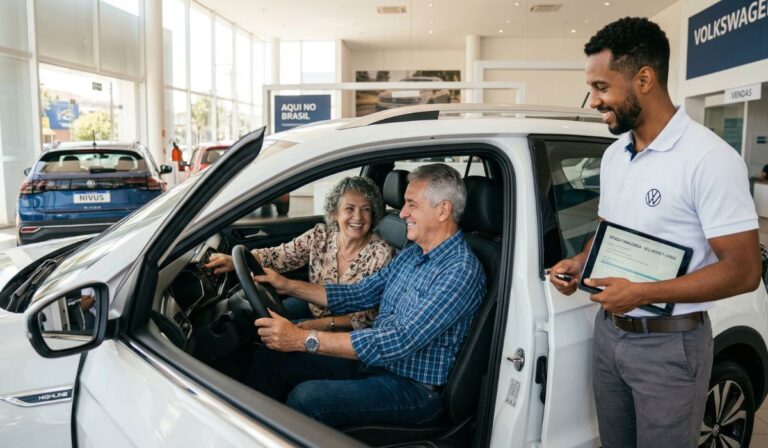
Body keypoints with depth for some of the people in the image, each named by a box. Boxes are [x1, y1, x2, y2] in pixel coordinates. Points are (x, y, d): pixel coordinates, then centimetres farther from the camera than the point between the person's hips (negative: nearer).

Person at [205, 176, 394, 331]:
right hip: (313, 307, 5)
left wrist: (326, 323, -29)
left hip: (345, 328, -5)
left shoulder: (381, 254, -22)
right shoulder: (321, 236, -9)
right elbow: (281, 255, -7)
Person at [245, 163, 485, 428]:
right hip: (372, 360, 9)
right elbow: (360, 294, 15)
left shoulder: (462, 271, -21)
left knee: (306, 398, -29)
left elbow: (400, 341, -29)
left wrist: (304, 339, -30)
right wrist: (287, 285, 8)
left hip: (414, 387, -9)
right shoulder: (413, 253, 9)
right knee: (268, 359, 0)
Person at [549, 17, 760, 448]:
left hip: (669, 344, -6)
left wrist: (643, 293, -24)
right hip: (609, 331, 7)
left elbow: (743, 271, -19)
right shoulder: (614, 155, 5)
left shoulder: (709, 158, -18)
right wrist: (580, 262, -2)